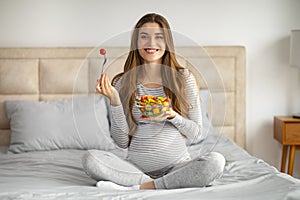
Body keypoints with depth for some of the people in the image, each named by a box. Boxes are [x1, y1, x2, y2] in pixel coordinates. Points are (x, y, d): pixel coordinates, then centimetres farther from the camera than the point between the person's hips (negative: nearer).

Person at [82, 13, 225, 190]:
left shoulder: (184, 78, 2)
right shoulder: (122, 83, 2)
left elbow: (197, 133, 4)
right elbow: (122, 142, 0)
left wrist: (172, 116, -15)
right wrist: (115, 101, -12)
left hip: (178, 165, 1)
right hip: (136, 166, 0)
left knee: (216, 161, -29)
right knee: (90, 160, -25)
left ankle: (141, 187, -21)